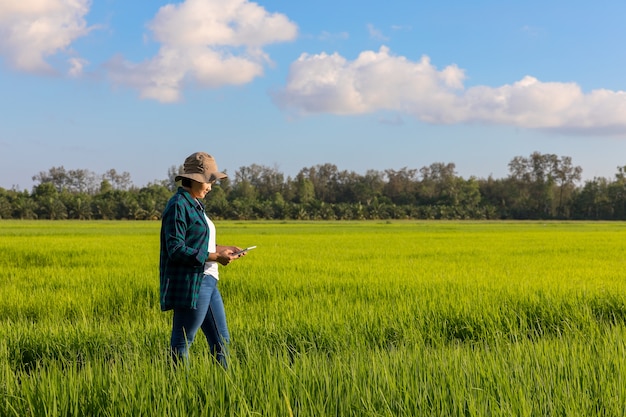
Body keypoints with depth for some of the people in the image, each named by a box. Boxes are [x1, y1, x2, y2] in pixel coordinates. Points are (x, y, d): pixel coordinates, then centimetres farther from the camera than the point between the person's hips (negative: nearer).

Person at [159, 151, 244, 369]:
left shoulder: (194, 204, 16)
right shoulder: (178, 205, -13)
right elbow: (176, 249, -20)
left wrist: (222, 249, 9)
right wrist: (214, 257, -19)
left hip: (206, 281, 10)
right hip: (190, 284, -10)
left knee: (220, 341, 13)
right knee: (182, 343, 0)